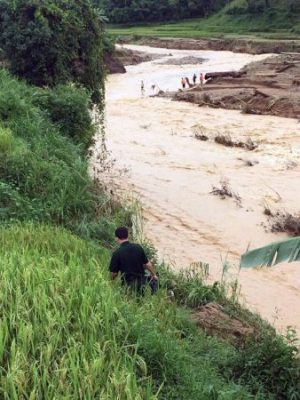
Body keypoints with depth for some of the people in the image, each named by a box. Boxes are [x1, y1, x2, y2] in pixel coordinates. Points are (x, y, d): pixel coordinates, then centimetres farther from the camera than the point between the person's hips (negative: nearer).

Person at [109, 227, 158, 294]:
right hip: (141, 280, 3)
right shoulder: (138, 247, -5)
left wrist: (112, 280, 15)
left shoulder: (117, 253, -14)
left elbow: (114, 273, -8)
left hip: (128, 284, -3)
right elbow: (147, 264, 2)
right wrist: (154, 275, 19)